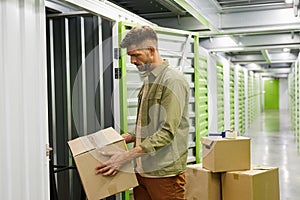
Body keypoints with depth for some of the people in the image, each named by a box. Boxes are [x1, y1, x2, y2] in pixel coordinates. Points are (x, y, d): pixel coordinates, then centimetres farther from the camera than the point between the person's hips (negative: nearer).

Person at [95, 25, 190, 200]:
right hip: (142, 170, 8)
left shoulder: (173, 80, -13)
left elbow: (167, 132, -21)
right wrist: (133, 137, 5)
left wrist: (126, 156, -22)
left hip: (165, 172, -8)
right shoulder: (149, 79, 15)